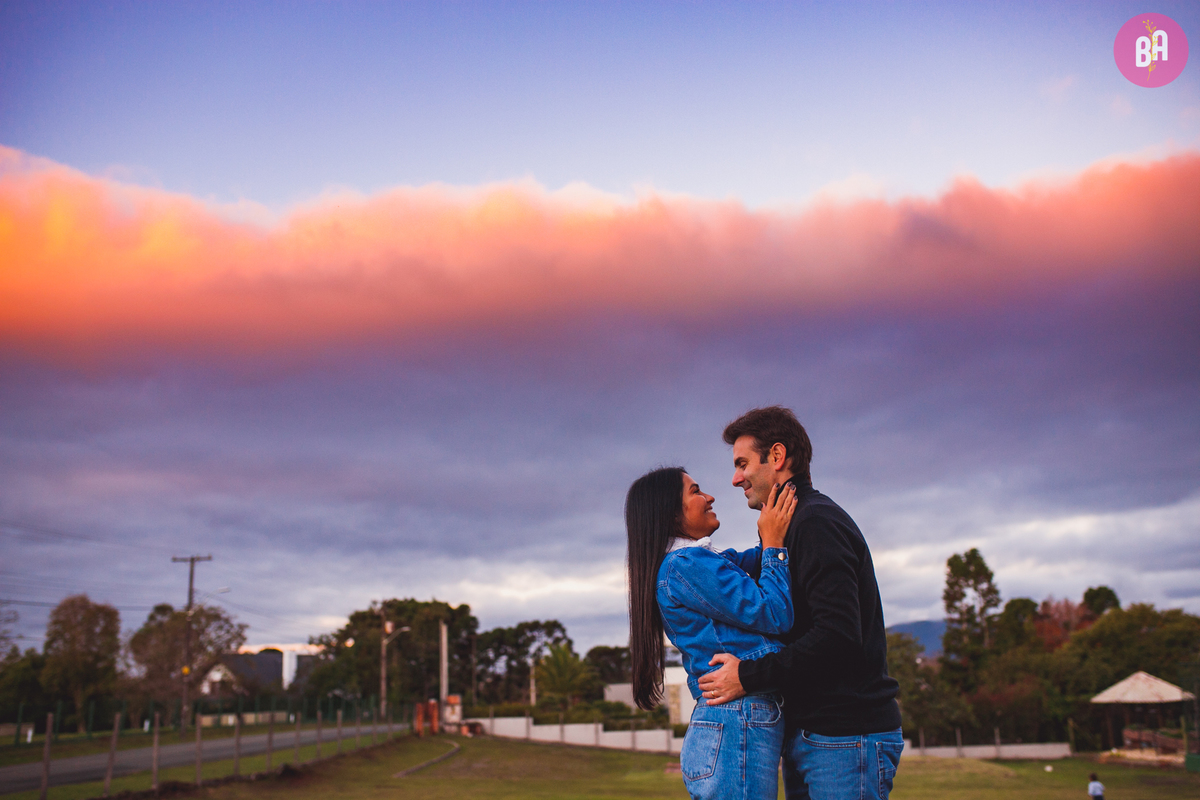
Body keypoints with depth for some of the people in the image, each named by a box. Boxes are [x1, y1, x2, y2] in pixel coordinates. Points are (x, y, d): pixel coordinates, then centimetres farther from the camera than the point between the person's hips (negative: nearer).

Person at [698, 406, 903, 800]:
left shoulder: (816, 521, -14)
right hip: (807, 734, 10)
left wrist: (749, 676, -19)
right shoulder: (802, 522, 19)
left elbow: (838, 635, -24)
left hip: (847, 739, -10)